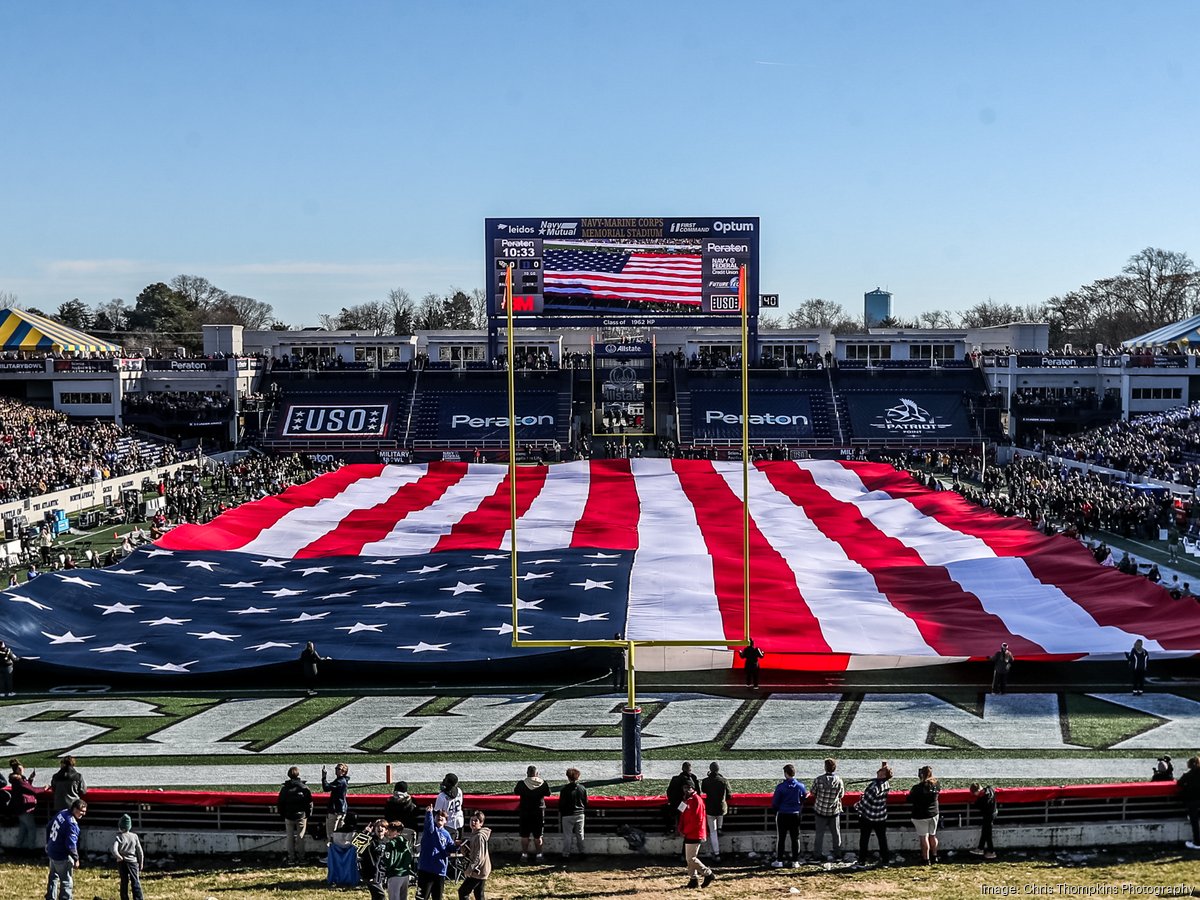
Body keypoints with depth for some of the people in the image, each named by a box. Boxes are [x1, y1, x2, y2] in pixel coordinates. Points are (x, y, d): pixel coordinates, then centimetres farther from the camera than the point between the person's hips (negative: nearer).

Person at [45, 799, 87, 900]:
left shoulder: (61, 813, 0)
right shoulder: (71, 823, -27)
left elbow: (49, 828, 14)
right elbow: (71, 843, -28)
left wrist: (48, 843, 27)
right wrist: (76, 859, -17)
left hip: (52, 852, 9)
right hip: (62, 857, -9)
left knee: (53, 878, 26)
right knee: (67, 882, 1)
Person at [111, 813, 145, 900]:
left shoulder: (119, 837, -7)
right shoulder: (134, 836, -2)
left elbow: (114, 850, -21)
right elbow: (140, 852, 2)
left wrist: (120, 858, -5)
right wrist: (141, 863, 12)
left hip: (122, 863, 0)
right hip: (133, 862, 0)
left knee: (124, 882, 10)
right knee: (136, 882, -1)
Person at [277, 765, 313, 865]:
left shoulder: (284, 789, 0)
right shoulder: (304, 788, -6)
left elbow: (279, 804, 6)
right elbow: (309, 803, -4)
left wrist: (282, 815, 15)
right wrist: (308, 814, 7)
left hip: (288, 817, 1)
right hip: (301, 816, -1)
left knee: (290, 838, 7)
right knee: (300, 837, 7)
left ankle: (291, 858, 5)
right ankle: (299, 857, 4)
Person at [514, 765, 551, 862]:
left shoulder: (521, 783, -11)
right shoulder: (543, 783, -9)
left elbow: (516, 792, 4)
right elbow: (548, 793, 5)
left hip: (524, 811, -1)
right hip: (539, 811, 1)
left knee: (525, 836, 9)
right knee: (538, 836, 10)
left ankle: (524, 854, 10)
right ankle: (538, 854, 13)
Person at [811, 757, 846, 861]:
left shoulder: (818, 779, -15)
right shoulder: (839, 780, -11)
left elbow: (813, 793, -3)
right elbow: (841, 795, 0)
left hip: (820, 810, -1)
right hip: (834, 810, 1)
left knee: (819, 833, 10)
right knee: (836, 833, 16)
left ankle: (817, 854, 16)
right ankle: (838, 853, 24)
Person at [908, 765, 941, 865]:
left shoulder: (917, 788, -21)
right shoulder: (936, 785, -8)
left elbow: (909, 801, -13)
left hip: (920, 816, -5)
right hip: (934, 814, 5)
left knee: (924, 837, 4)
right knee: (933, 836, 19)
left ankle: (926, 860, 7)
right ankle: (934, 858, 27)